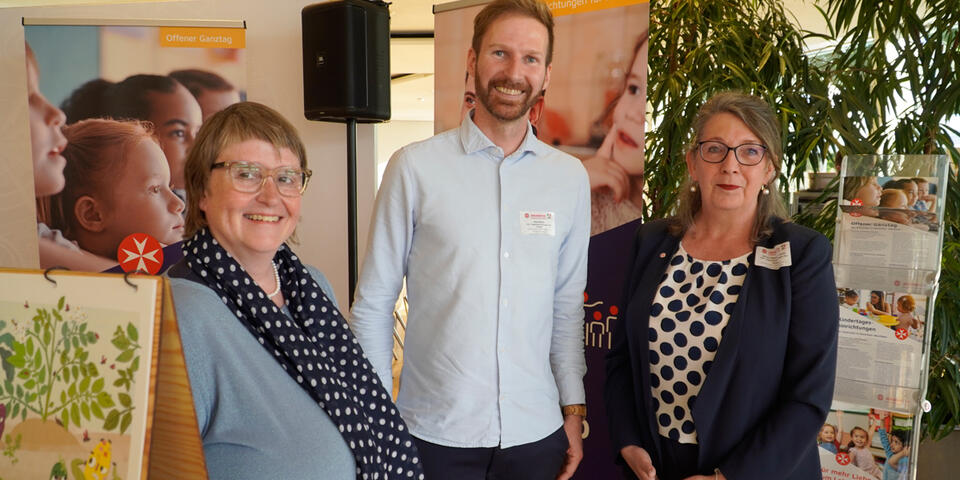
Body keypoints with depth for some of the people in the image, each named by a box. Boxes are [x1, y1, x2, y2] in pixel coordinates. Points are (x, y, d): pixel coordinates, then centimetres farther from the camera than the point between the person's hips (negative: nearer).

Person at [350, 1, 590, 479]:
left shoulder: (570, 177, 1)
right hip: (433, 432, -2)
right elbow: (373, 303, -4)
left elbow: (567, 307, 6)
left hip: (537, 432, 3)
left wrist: (574, 408, 5)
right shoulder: (414, 167, -9)